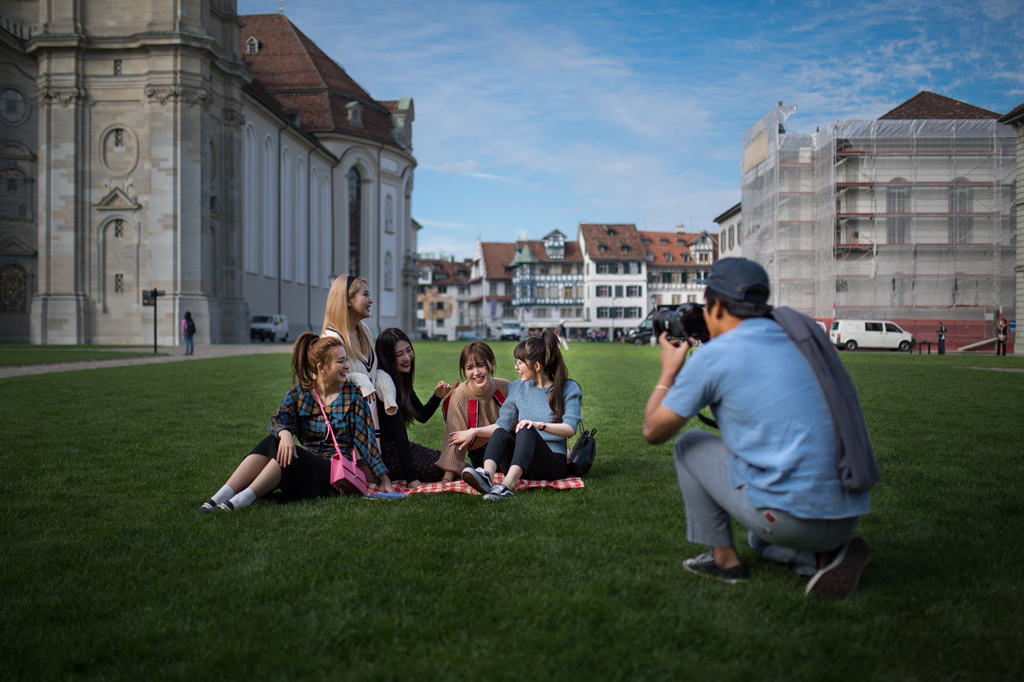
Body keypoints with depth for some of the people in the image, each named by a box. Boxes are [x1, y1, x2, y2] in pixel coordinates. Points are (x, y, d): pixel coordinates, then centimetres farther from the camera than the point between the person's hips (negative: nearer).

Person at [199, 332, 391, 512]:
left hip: (334, 471, -3)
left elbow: (365, 440, 0)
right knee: (271, 443, -26)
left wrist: (385, 480, -6)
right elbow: (278, 421, -6)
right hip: (303, 465, 3)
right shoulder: (299, 393, 7)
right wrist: (285, 433, -32)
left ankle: (243, 500, -40)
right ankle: (221, 496, -35)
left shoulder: (352, 396, 2)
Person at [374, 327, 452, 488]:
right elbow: (398, 432, -26)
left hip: (399, 448, 9)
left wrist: (437, 396, -7)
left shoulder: (402, 381, 7)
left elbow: (422, 416, 14)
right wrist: (411, 479, -28)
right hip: (387, 455, -9)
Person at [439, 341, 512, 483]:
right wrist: (447, 477, -30)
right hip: (481, 454, -2)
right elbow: (454, 437, -20)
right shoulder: (459, 396, -17)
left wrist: (475, 431, -24)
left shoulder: (505, 388, -11)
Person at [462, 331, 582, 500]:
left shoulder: (569, 389, 1)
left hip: (554, 464, -4)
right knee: (500, 434, -25)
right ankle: (486, 475, -54)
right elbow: (502, 425, 16)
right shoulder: (518, 387, 14)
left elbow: (570, 429, -13)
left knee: (527, 431, -33)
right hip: (521, 467, 4)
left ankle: (507, 486, -56)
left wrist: (540, 425, -28)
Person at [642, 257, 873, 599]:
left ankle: (723, 557, 18)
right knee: (761, 540, 38)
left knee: (690, 444, 14)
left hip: (788, 516, -7)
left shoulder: (713, 355, -7)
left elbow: (653, 431, 3)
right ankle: (827, 554, 8)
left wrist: (669, 372, 18)